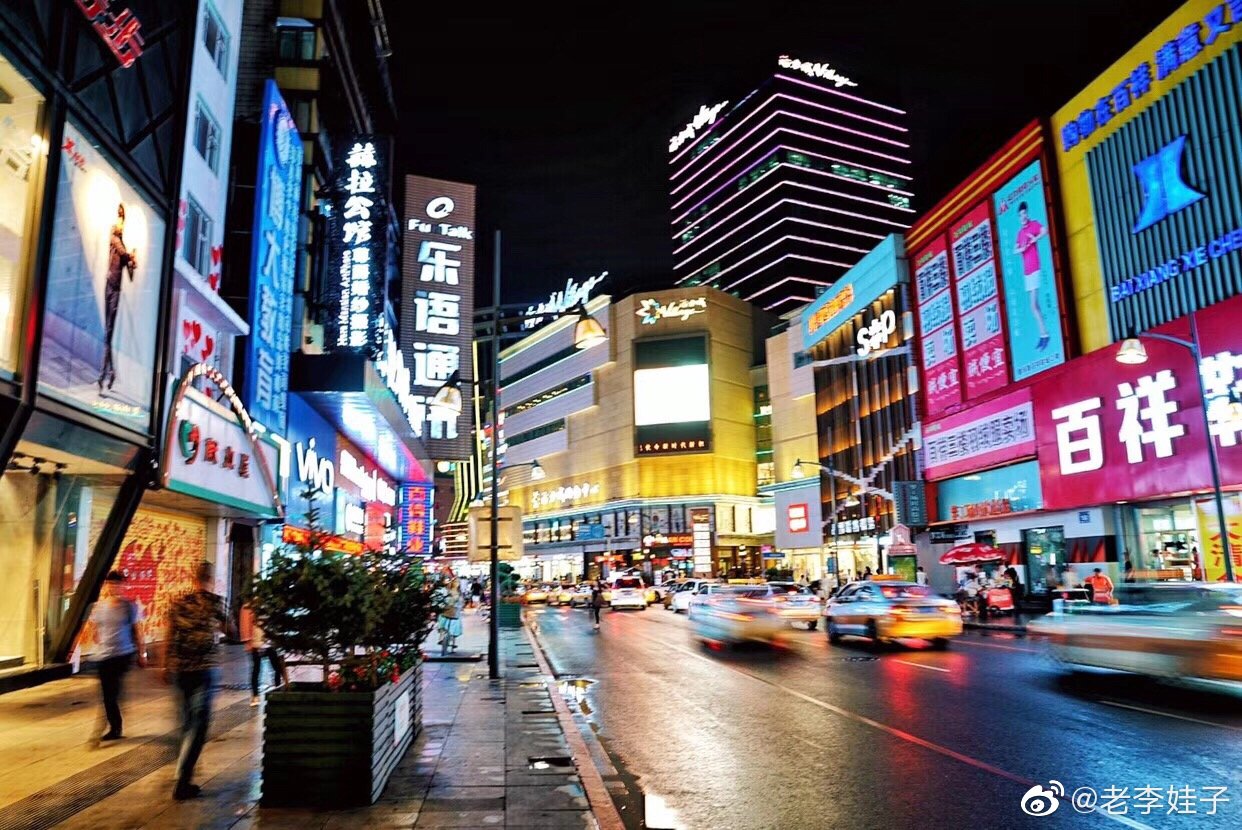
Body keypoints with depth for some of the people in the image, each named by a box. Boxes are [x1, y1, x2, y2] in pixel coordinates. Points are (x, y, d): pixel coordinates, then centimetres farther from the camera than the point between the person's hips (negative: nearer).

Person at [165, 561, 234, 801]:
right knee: (199, 725, -1)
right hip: (204, 668, -5)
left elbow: (170, 637, 6)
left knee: (187, 722, 20)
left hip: (179, 669, 5)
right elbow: (230, 631, 2)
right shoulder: (215, 602, -7)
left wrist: (166, 666, 15)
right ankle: (182, 782, -7)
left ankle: (186, 771, 33)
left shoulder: (178, 603, 5)